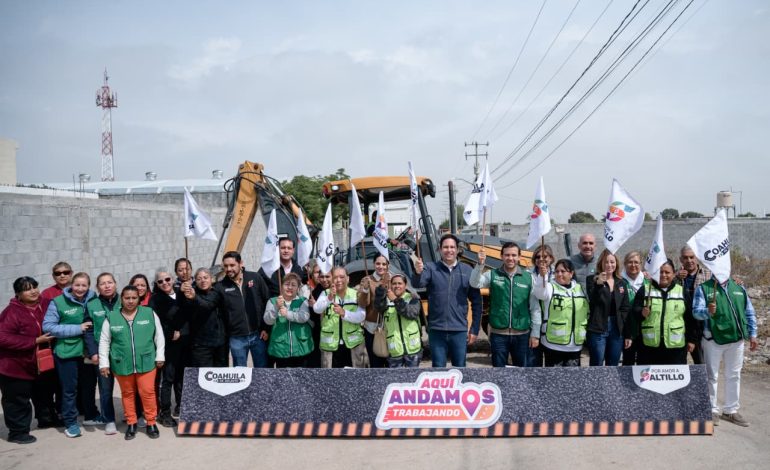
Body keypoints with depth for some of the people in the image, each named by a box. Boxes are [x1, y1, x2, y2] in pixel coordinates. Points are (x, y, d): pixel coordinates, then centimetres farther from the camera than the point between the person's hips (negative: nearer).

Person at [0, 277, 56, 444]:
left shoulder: (43, 307, 1)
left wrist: (50, 340, 0)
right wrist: (35, 341, -29)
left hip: (39, 364, 8)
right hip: (15, 366, -8)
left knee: (43, 394, 22)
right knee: (17, 400, 2)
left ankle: (47, 419, 40)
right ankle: (17, 432, 16)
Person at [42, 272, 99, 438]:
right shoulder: (58, 302, -9)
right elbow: (47, 326, -13)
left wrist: (94, 351, -7)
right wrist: (77, 328, -17)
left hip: (87, 352, 3)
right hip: (67, 352, -3)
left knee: (88, 385, 17)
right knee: (70, 388, 5)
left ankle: (91, 416, 34)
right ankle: (70, 422, 19)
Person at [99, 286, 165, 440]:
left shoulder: (149, 313, -1)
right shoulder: (111, 317, 0)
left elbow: (159, 336, 4)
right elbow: (104, 341, 4)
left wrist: (160, 356, 2)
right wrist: (104, 363, 0)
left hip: (146, 362, -1)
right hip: (121, 364, 1)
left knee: (148, 392, 2)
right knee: (127, 393, 12)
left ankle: (151, 422, 16)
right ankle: (131, 423, 25)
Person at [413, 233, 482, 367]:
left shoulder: (467, 271, 1)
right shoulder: (431, 268, -2)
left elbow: (476, 302, 4)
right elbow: (417, 284, -20)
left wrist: (474, 329, 2)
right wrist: (418, 273, -42)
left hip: (459, 330, 1)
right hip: (437, 330, 0)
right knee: (438, 368, 10)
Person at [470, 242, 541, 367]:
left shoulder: (528, 277, 2)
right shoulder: (492, 275, 1)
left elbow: (535, 308, 3)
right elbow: (475, 284, -16)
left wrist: (535, 333, 1)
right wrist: (480, 264, -30)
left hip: (522, 334, 1)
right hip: (498, 334, -1)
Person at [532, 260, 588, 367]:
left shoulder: (580, 289, 10)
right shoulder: (550, 287, -4)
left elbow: (587, 313, 20)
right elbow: (539, 292, -29)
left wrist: (585, 333, 17)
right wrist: (542, 276, -47)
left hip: (575, 345, 4)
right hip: (553, 344, -4)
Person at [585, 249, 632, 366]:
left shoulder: (620, 283, 11)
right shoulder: (592, 280, -1)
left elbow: (626, 310, 10)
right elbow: (592, 302, -15)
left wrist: (628, 334, 6)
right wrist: (599, 284, -29)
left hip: (617, 330, 4)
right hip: (598, 330, -4)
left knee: (613, 367, 11)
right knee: (597, 366, -1)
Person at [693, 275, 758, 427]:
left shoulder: (739, 288, 9)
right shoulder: (703, 288, -4)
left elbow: (749, 313, 13)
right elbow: (696, 311, -13)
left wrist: (752, 334, 8)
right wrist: (707, 312, -33)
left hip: (736, 339, 4)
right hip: (713, 339, -4)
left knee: (734, 375, 11)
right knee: (712, 376, 4)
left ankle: (731, 410, 23)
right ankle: (711, 410, 14)